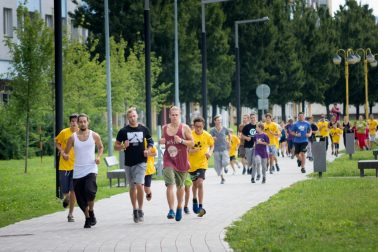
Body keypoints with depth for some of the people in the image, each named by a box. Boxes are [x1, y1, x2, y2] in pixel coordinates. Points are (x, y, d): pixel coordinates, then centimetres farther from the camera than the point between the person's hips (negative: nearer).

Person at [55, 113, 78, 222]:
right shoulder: (64, 132, -6)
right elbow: (57, 142, 10)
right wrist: (61, 151, -6)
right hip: (64, 165, 0)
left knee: (73, 191, -4)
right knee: (64, 190, 1)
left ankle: (70, 214, 9)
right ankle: (66, 197, 40)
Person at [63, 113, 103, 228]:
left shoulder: (94, 136, 1)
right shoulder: (73, 137, 1)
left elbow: (100, 147, 17)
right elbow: (66, 152, 7)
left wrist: (99, 157, -2)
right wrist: (65, 156, -17)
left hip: (91, 169, -2)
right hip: (78, 171, 2)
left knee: (90, 191, -24)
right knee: (80, 197, 3)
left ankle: (91, 213, 0)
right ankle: (87, 218, 23)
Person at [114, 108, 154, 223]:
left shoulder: (144, 129, 3)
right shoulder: (123, 131, 0)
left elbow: (150, 142, 17)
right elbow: (116, 146, 4)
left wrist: (148, 150, -2)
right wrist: (123, 146, -17)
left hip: (141, 162, -1)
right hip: (128, 163, 1)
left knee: (139, 185, -14)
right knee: (132, 187, 11)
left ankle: (140, 210, -3)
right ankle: (135, 210, 23)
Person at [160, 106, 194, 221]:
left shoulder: (185, 128, -4)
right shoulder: (165, 128, 6)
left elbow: (192, 143, -3)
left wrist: (181, 141, -19)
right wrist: (162, 141, -1)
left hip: (181, 161, -1)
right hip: (168, 160, 1)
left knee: (180, 185, 14)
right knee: (170, 184, -15)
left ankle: (179, 208, 35)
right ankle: (171, 210, -19)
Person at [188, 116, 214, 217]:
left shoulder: (207, 136, -5)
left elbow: (212, 145, 13)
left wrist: (210, 153, -7)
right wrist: (190, 150, -23)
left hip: (202, 163, -1)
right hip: (192, 163, 1)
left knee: (200, 183, -17)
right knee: (195, 183, 17)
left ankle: (200, 207, -15)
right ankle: (195, 200, 46)